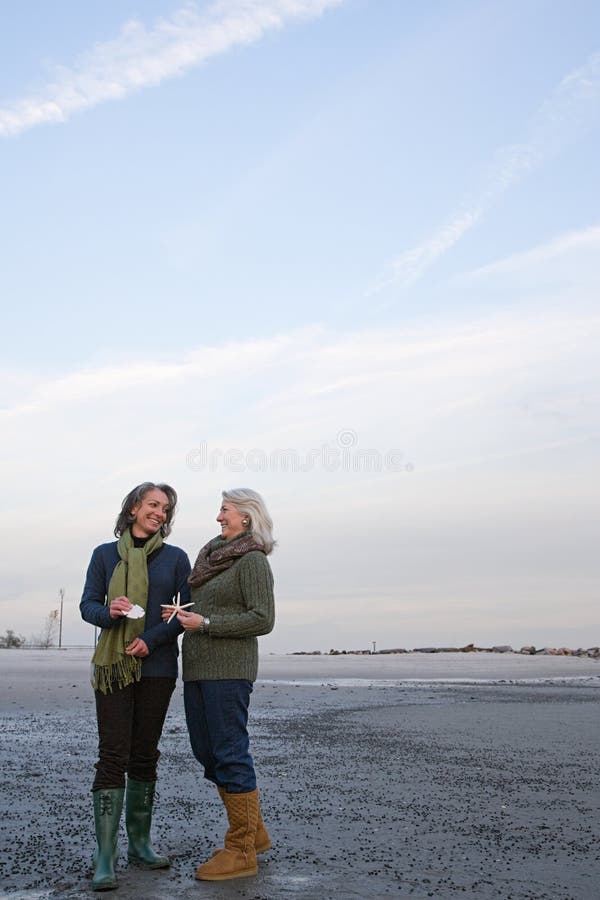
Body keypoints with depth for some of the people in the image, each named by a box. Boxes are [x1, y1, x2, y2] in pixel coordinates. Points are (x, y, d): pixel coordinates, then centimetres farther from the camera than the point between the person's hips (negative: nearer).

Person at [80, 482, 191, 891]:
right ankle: (105, 857, -4)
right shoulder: (105, 554, 7)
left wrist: (152, 639, -11)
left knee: (145, 756, 7)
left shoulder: (175, 557, 7)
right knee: (113, 755, -7)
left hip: (157, 667, 1)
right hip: (113, 665, -1)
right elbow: (88, 605, 6)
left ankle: (140, 842, 20)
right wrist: (110, 612, -17)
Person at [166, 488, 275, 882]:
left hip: (229, 668, -9)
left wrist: (205, 623, -16)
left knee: (229, 754, -5)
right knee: (207, 751, 11)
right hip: (197, 669, 9)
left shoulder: (253, 560, -7)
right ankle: (255, 832, 23)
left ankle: (242, 852, 5)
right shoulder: (215, 556, 16)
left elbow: (263, 619, -14)